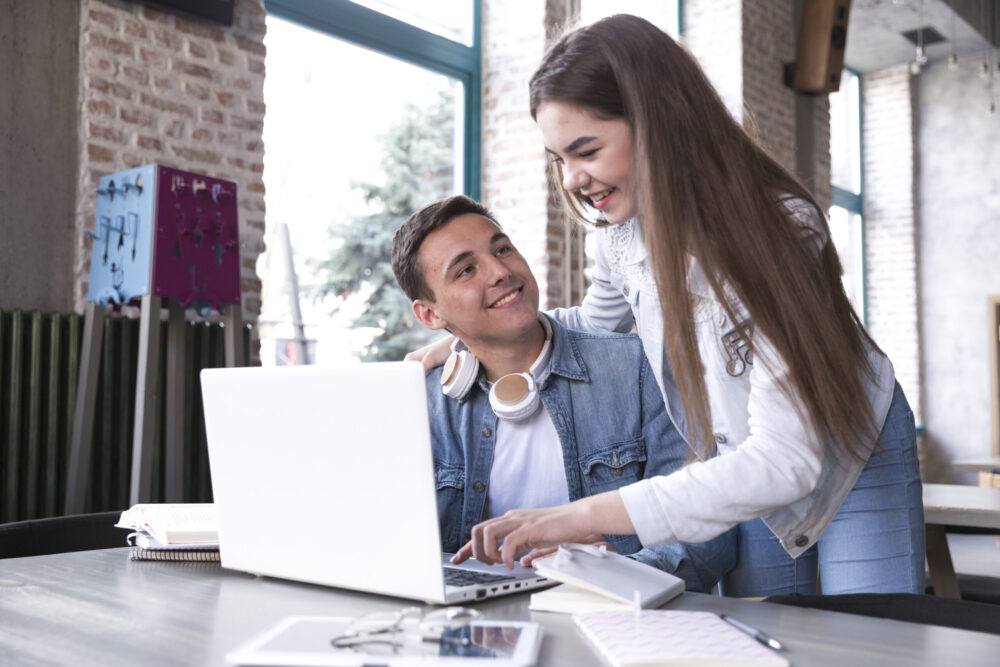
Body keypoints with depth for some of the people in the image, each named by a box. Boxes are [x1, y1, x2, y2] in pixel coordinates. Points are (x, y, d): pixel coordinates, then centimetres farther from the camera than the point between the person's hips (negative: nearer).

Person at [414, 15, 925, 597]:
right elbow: (595, 322, 11)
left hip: (854, 460, -4)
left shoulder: (779, 229, -34)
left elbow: (785, 460, -41)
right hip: (749, 476, 5)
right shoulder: (624, 232, -14)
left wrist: (585, 516, -47)